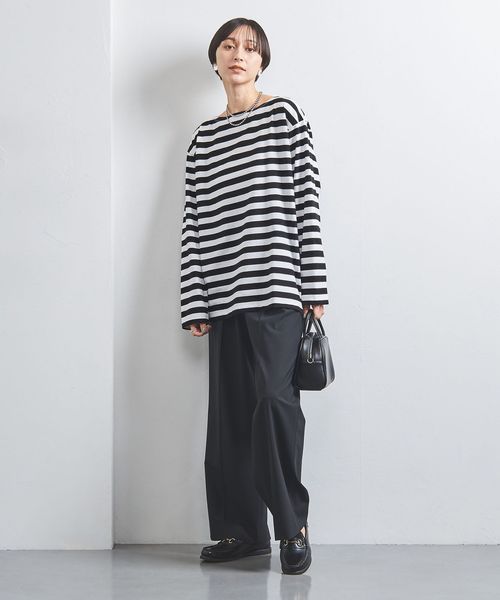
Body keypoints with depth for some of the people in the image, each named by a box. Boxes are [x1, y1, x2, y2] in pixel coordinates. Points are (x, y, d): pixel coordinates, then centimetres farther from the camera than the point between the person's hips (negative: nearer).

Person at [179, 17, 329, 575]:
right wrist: (194, 303, 4)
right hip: (223, 292, 4)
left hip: (275, 283, -4)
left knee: (273, 397, -11)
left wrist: (313, 286, -7)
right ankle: (241, 529, 12)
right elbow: (193, 221, 11)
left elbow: (307, 198, 0)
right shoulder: (203, 137, 16)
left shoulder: (285, 114, 6)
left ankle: (292, 527, 0)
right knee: (230, 409, 4)